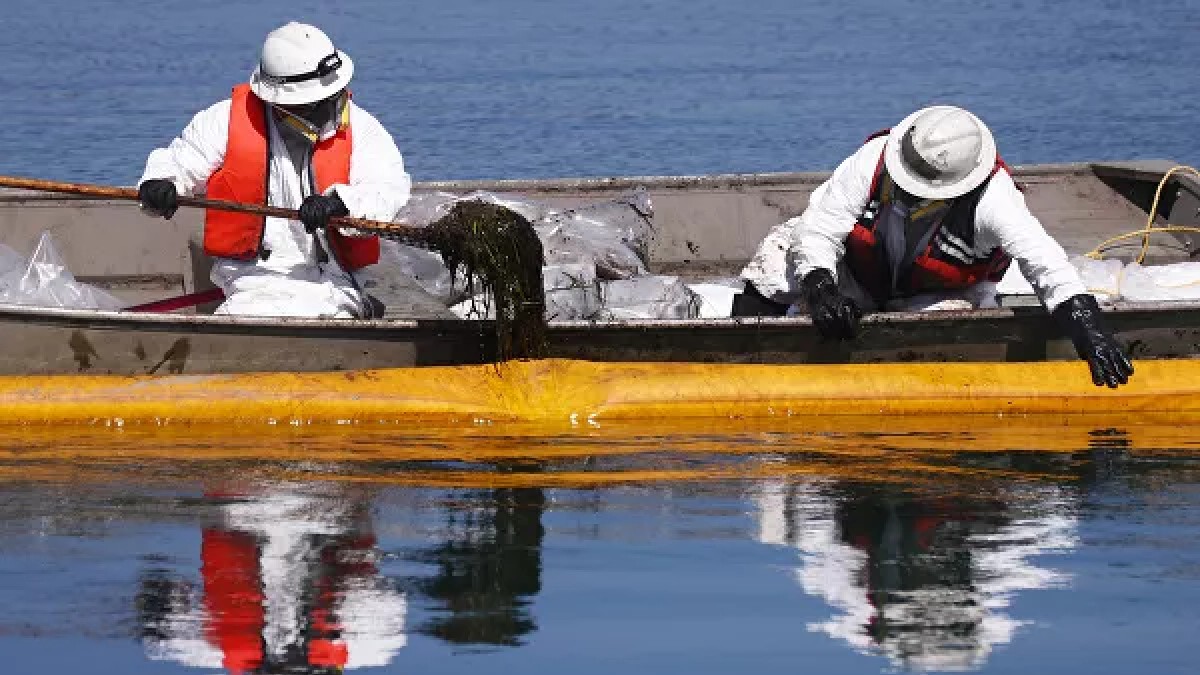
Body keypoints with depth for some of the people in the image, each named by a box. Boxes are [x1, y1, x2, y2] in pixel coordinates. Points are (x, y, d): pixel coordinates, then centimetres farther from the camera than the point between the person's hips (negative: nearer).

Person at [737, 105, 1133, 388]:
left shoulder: (992, 199, -33)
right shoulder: (872, 161, -30)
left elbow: (1047, 264, -37)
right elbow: (818, 230, -24)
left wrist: (1087, 327, -48)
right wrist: (821, 290, -40)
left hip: (939, 294, -1)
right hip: (856, 278, 1)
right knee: (779, 257, -25)